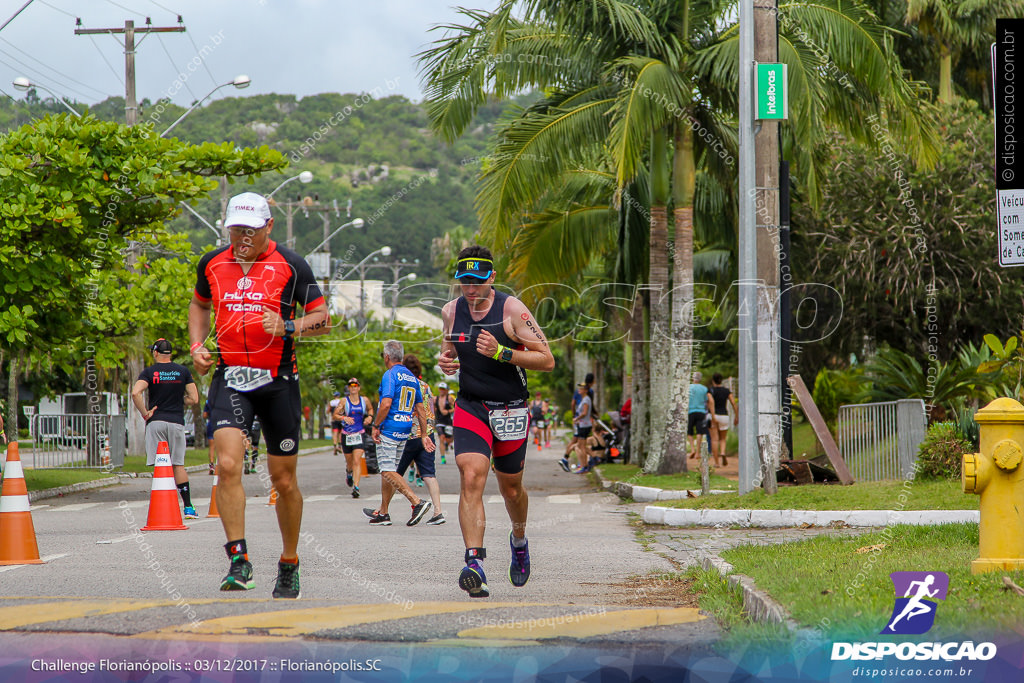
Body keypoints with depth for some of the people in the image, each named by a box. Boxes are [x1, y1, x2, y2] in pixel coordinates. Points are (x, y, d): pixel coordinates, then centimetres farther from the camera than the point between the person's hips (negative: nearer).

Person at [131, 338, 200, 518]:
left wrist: (145, 414, -8)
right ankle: (188, 507, 5)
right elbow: (194, 399, 5)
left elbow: (135, 393, -17)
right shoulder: (183, 371, 6)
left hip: (156, 422, -2)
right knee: (178, 465, 8)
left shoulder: (149, 372, -1)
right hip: (176, 422, 2)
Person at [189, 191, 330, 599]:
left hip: (278, 380, -1)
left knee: (284, 479, 6)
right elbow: (200, 305, 26)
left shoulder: (290, 266, -3)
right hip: (230, 378, 2)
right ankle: (238, 560, -16)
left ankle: (289, 564, 25)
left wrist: (287, 328, -19)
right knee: (228, 465, -20)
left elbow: (322, 318, 0)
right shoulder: (213, 264, 7)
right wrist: (197, 345, 9)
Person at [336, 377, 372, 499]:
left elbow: (370, 409, 25)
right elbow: (334, 416, -5)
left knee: (357, 461, -13)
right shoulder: (344, 401, -3)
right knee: (349, 462, 12)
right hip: (346, 434, 0)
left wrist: (370, 417, 4)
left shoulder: (364, 400, 3)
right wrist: (344, 418, -23)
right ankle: (348, 473, 49)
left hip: (360, 434, 0)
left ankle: (356, 488, -17)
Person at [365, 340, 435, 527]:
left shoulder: (390, 375, -10)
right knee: (388, 471, 15)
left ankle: (417, 502, -23)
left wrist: (376, 426, -12)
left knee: (388, 471, -10)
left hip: (389, 429, -8)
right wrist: (424, 435, 17)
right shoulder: (413, 378, 14)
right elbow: (421, 409, 15)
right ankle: (383, 513, 18)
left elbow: (386, 404, -21)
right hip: (405, 432, 8)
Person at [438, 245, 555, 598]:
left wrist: (501, 352, -23)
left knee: (510, 489, 12)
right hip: (470, 407, 2)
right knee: (471, 478, -21)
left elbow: (547, 360, -12)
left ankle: (519, 540, 45)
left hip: (510, 410, -2)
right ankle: (474, 562, -31)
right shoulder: (451, 312, 3)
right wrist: (446, 360, -1)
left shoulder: (512, 309, -11)